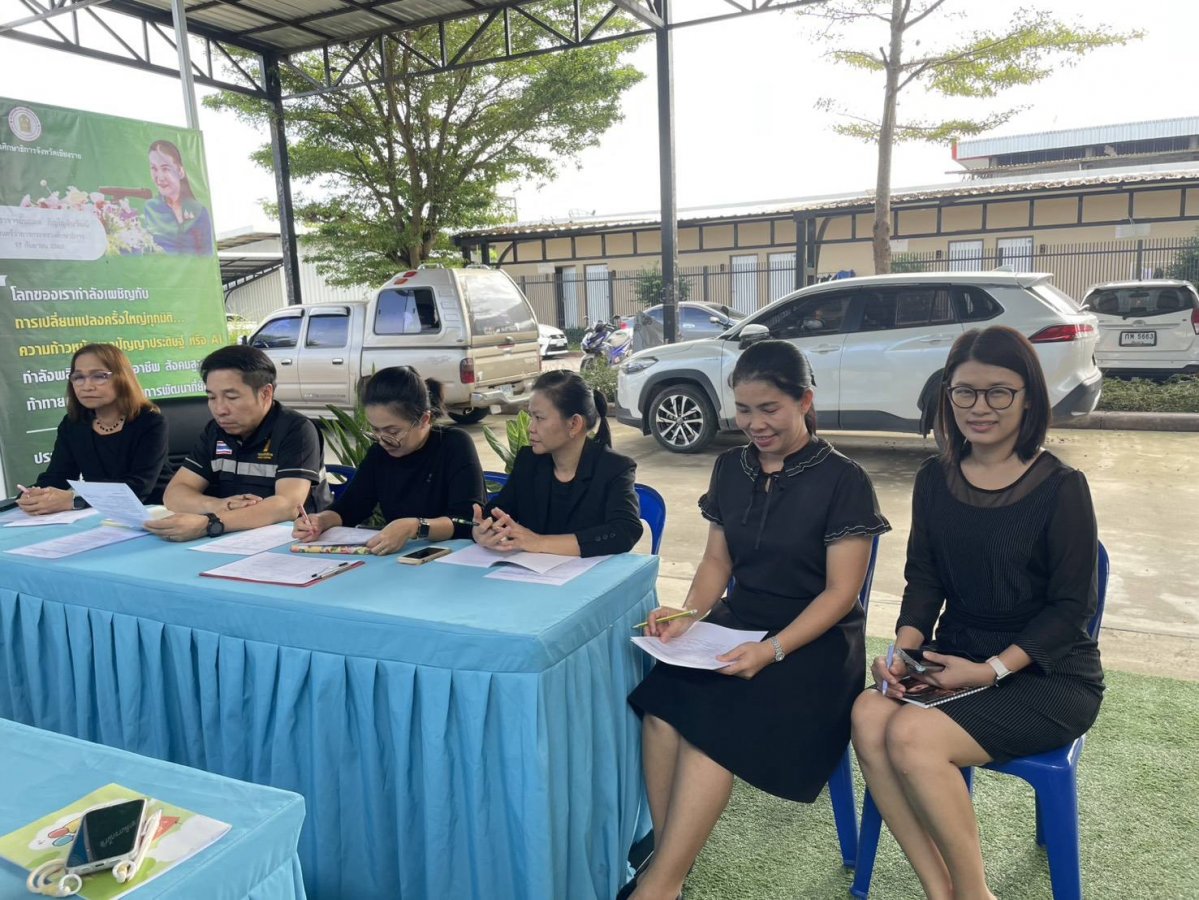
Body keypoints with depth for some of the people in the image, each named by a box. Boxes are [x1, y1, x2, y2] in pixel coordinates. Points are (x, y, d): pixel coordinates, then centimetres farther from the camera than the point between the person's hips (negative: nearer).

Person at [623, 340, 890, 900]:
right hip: (736, 622, 5)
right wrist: (689, 614, -7)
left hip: (813, 640, -4)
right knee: (662, 701, -26)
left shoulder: (842, 480, -8)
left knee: (713, 718, -29)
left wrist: (774, 649, -24)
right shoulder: (730, 468, 8)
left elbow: (840, 591, -10)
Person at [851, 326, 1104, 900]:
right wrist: (902, 650, -11)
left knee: (913, 737, -27)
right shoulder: (934, 480, 4)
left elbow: (1071, 607, -9)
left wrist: (994, 669, -18)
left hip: (1049, 674, -4)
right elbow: (923, 581, 6)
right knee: (869, 715, -25)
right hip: (955, 654, 5)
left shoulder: (1061, 487, -10)